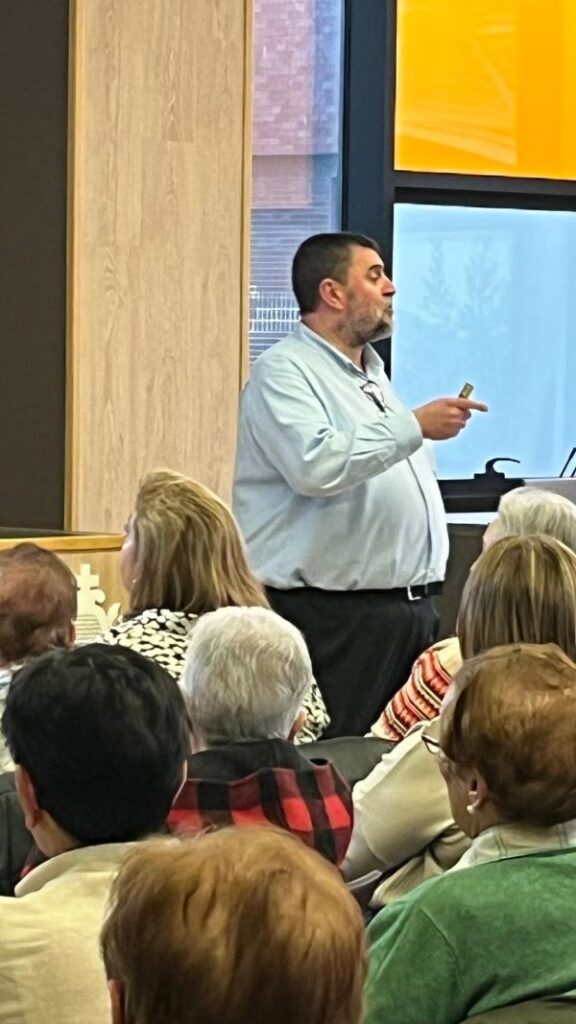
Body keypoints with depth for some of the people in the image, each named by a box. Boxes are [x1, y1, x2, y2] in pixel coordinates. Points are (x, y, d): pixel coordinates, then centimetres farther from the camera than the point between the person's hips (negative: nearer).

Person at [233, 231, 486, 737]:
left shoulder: (373, 373, 21)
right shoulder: (284, 372, -8)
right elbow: (315, 464, -27)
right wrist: (414, 425, -21)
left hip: (410, 608, 9)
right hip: (332, 617, -9)